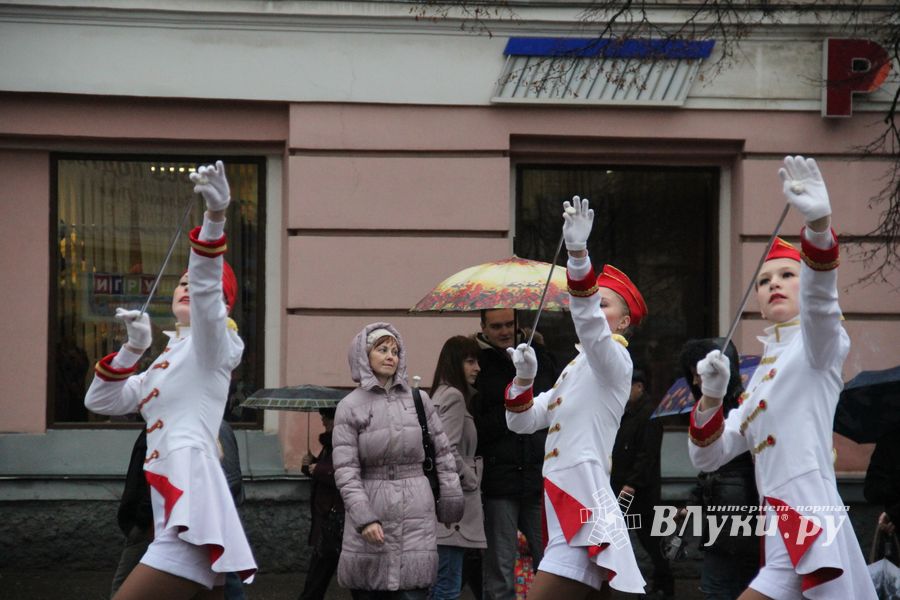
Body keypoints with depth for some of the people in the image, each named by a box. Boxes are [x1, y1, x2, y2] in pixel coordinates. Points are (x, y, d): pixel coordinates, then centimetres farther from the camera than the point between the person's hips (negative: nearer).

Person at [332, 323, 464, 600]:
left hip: (415, 514, 1)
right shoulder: (350, 407, 1)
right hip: (371, 507, -1)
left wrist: (450, 505, 8)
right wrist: (364, 518, -15)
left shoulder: (418, 400, 9)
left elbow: (443, 453, 13)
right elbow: (345, 471, -5)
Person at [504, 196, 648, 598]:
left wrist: (578, 253, -41)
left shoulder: (613, 361, -5)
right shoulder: (576, 369, 22)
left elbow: (590, 325, -28)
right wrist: (524, 378, 0)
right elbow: (523, 421, 20)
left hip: (586, 516, -10)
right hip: (569, 514, 10)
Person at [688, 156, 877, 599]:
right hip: (784, 540, 8)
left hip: (814, 532, -8)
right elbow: (708, 457, 17)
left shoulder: (820, 344, 2)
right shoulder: (762, 374, 23)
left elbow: (820, 302, -23)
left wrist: (819, 224, -42)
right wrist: (711, 397, -2)